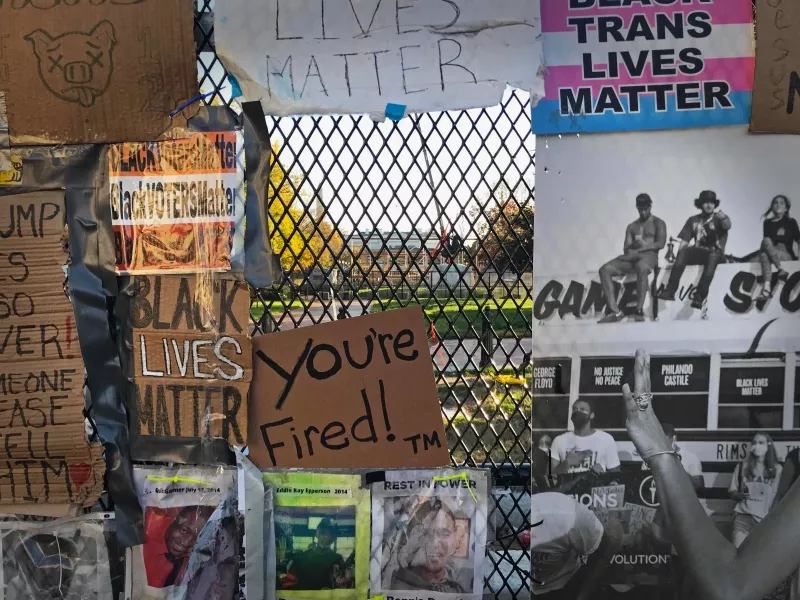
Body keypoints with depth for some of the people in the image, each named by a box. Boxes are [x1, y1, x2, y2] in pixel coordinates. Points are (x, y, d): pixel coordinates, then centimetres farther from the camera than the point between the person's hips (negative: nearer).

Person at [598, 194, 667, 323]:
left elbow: (660, 244, -3)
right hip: (631, 257, 5)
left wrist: (639, 249, -12)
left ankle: (639, 310, -42)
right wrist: (635, 244, -10)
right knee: (605, 269, -22)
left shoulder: (658, 223, 13)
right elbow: (626, 248, 15)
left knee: (641, 267, -44)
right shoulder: (631, 227, 25)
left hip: (649, 255, -5)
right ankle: (615, 311, -32)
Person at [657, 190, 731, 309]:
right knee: (683, 251, -29)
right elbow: (684, 242, 7)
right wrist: (679, 256, -12)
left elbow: (728, 226, -17)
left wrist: (720, 214, -37)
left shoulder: (719, 219, 8)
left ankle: (699, 296, -44)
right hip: (699, 253, 2)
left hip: (716, 253, -2)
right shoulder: (693, 220, 15)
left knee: (713, 256, -37)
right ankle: (670, 291, -39)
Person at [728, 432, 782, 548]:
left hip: (766, 518, -1)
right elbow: (732, 491, 12)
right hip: (743, 516, 1)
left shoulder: (777, 469, 5)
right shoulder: (742, 466, 7)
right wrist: (740, 495, -9)